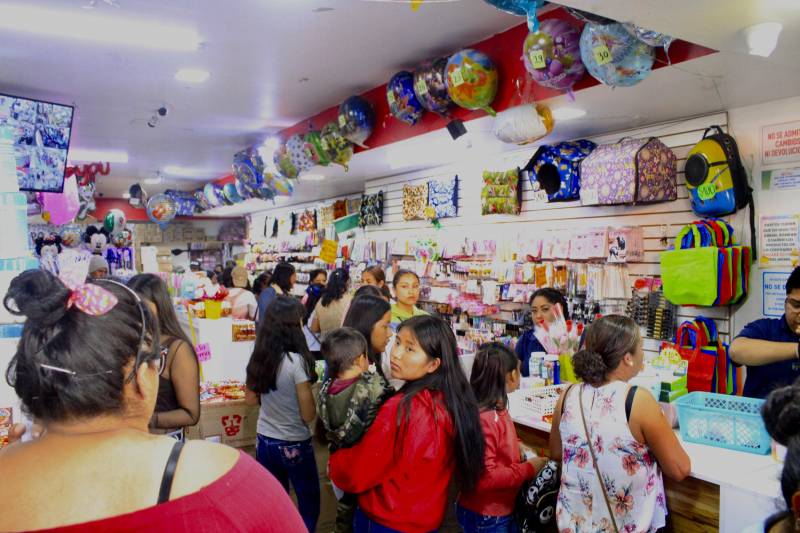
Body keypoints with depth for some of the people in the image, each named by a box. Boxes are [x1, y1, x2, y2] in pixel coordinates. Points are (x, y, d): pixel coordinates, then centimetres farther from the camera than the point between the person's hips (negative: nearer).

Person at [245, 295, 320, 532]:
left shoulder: (258, 357, -4)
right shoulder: (295, 361, -22)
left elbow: (251, 399, 11)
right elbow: (309, 415, -17)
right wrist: (310, 386, -1)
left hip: (264, 441, 6)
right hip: (294, 444, -6)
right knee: (309, 505, 15)